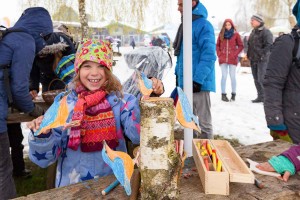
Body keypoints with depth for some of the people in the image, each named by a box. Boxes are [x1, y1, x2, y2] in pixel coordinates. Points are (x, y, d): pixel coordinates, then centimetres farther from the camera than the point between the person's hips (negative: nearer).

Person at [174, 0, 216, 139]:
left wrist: (197, 79, -24)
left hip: (199, 83, -9)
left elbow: (208, 56, -20)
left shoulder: (203, 25, -14)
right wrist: (178, 74, 18)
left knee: (204, 121, 3)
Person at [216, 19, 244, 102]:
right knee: (224, 76, 1)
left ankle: (233, 94, 13)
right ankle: (223, 94, 7)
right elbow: (217, 45, 12)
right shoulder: (221, 34, 7)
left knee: (232, 76, 4)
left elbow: (241, 46, 4)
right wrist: (219, 54, 0)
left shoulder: (236, 34, 2)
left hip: (232, 59, -1)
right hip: (223, 59, 1)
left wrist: (235, 54, -6)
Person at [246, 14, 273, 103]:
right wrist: (249, 54, 13)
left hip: (262, 60, -8)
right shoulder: (253, 32, 17)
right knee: (256, 79, 11)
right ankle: (260, 96, 20)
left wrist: (261, 54, -19)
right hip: (253, 60, 8)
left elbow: (269, 45, -17)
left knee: (262, 79, -12)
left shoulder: (266, 32, -10)